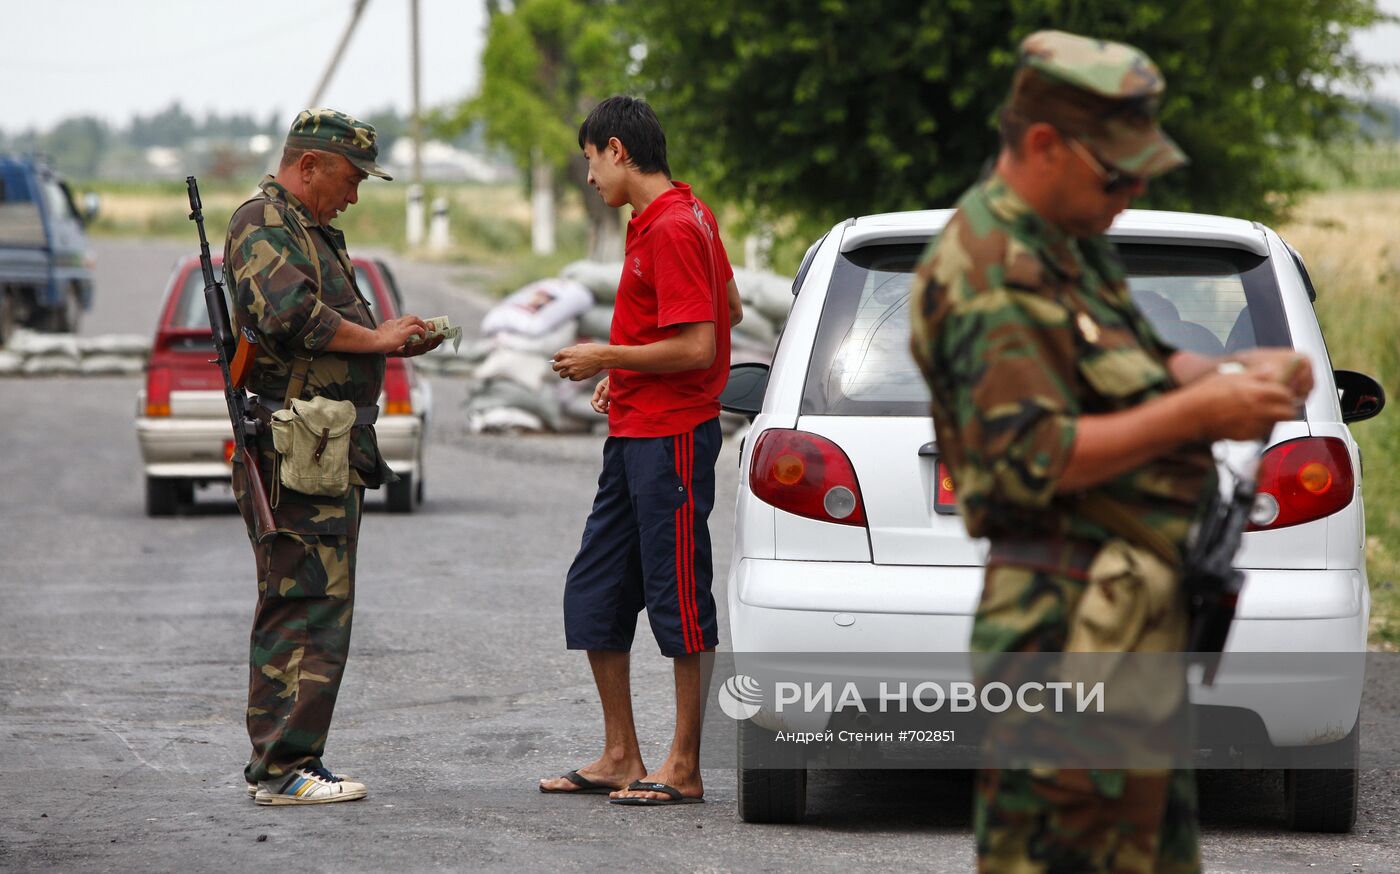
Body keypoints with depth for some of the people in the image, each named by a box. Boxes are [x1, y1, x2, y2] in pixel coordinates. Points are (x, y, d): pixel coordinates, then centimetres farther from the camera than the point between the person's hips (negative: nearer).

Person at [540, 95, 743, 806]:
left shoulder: (673, 229, -17)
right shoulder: (688, 213, 14)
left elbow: (698, 348, -23)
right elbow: (729, 308, 24)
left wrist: (608, 359, -12)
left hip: (672, 439, -11)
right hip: (632, 433, 11)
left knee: (679, 601, -4)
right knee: (594, 594, 11)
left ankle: (683, 770, 1)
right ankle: (619, 759, 16)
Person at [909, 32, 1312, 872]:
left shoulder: (1075, 245, 16)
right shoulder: (987, 274, -17)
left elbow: (1134, 373, 28)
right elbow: (1033, 460, -24)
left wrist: (1232, 374, 8)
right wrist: (1199, 412, -22)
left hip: (1144, 611, 11)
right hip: (1072, 625, -11)